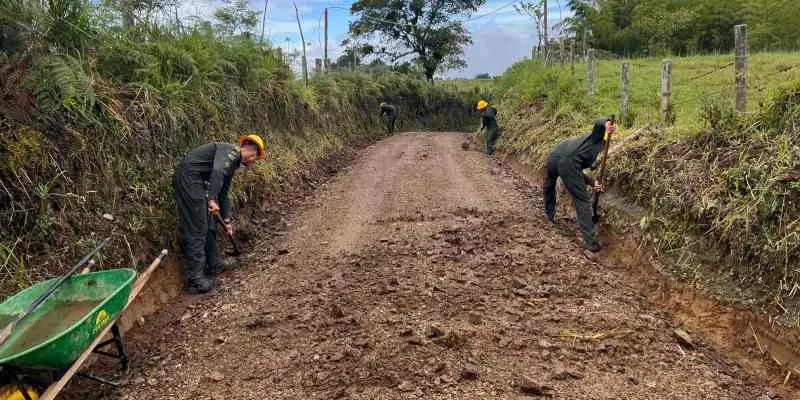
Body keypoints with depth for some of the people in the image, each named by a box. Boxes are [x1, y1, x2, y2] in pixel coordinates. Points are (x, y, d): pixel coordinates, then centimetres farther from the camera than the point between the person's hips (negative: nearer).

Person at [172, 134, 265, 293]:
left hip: (196, 182, 10)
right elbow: (217, 171, -28)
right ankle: (195, 279, -7)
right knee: (196, 228, -10)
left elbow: (223, 194, 27)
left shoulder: (233, 163, 21)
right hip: (188, 179, -10)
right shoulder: (230, 150, -8)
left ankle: (214, 263, 32)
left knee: (209, 224, 18)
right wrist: (212, 200, -32)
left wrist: (227, 220, 27)